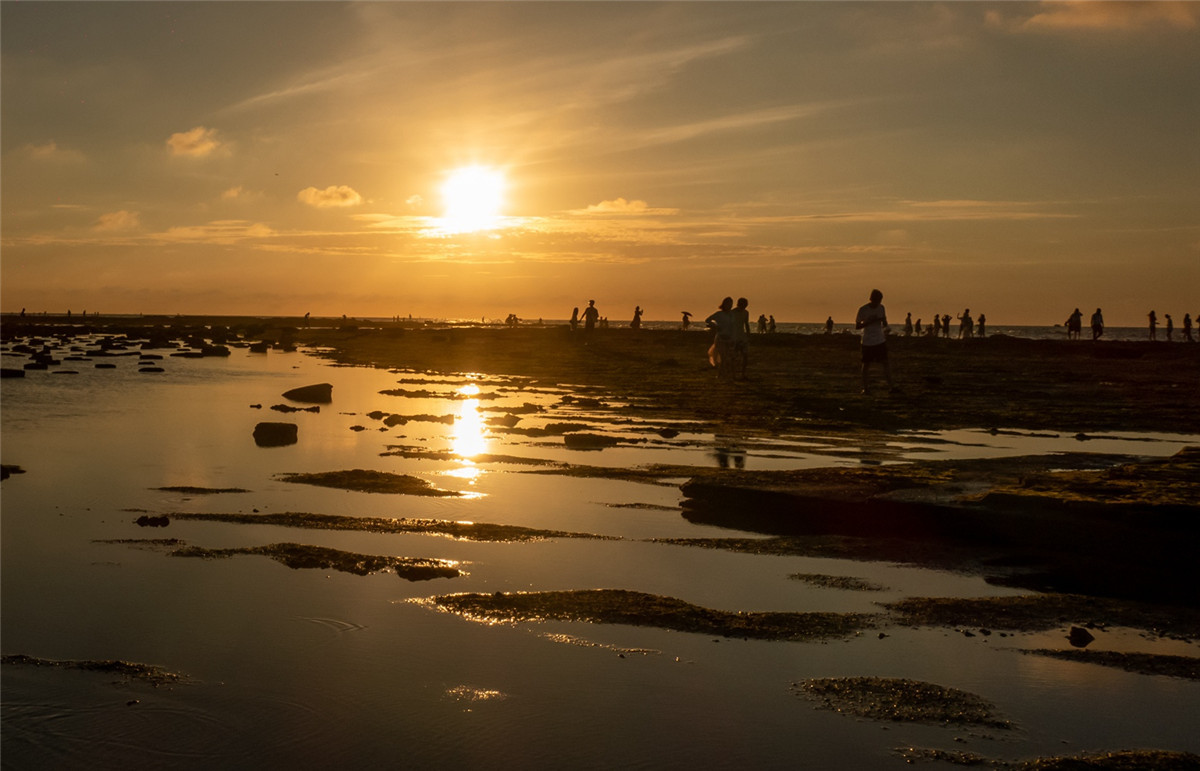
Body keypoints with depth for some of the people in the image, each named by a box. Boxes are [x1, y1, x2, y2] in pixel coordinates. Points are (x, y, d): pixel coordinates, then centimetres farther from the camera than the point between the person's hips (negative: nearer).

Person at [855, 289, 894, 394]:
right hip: (867, 342, -3)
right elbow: (857, 326, -7)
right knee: (866, 364, 3)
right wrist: (869, 322, -20)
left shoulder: (881, 308, 4)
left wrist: (883, 321, -11)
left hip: (880, 341, 3)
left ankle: (890, 385, 0)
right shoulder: (863, 310, -9)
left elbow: (884, 323, 14)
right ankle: (865, 386, 14)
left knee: (885, 362, -3)